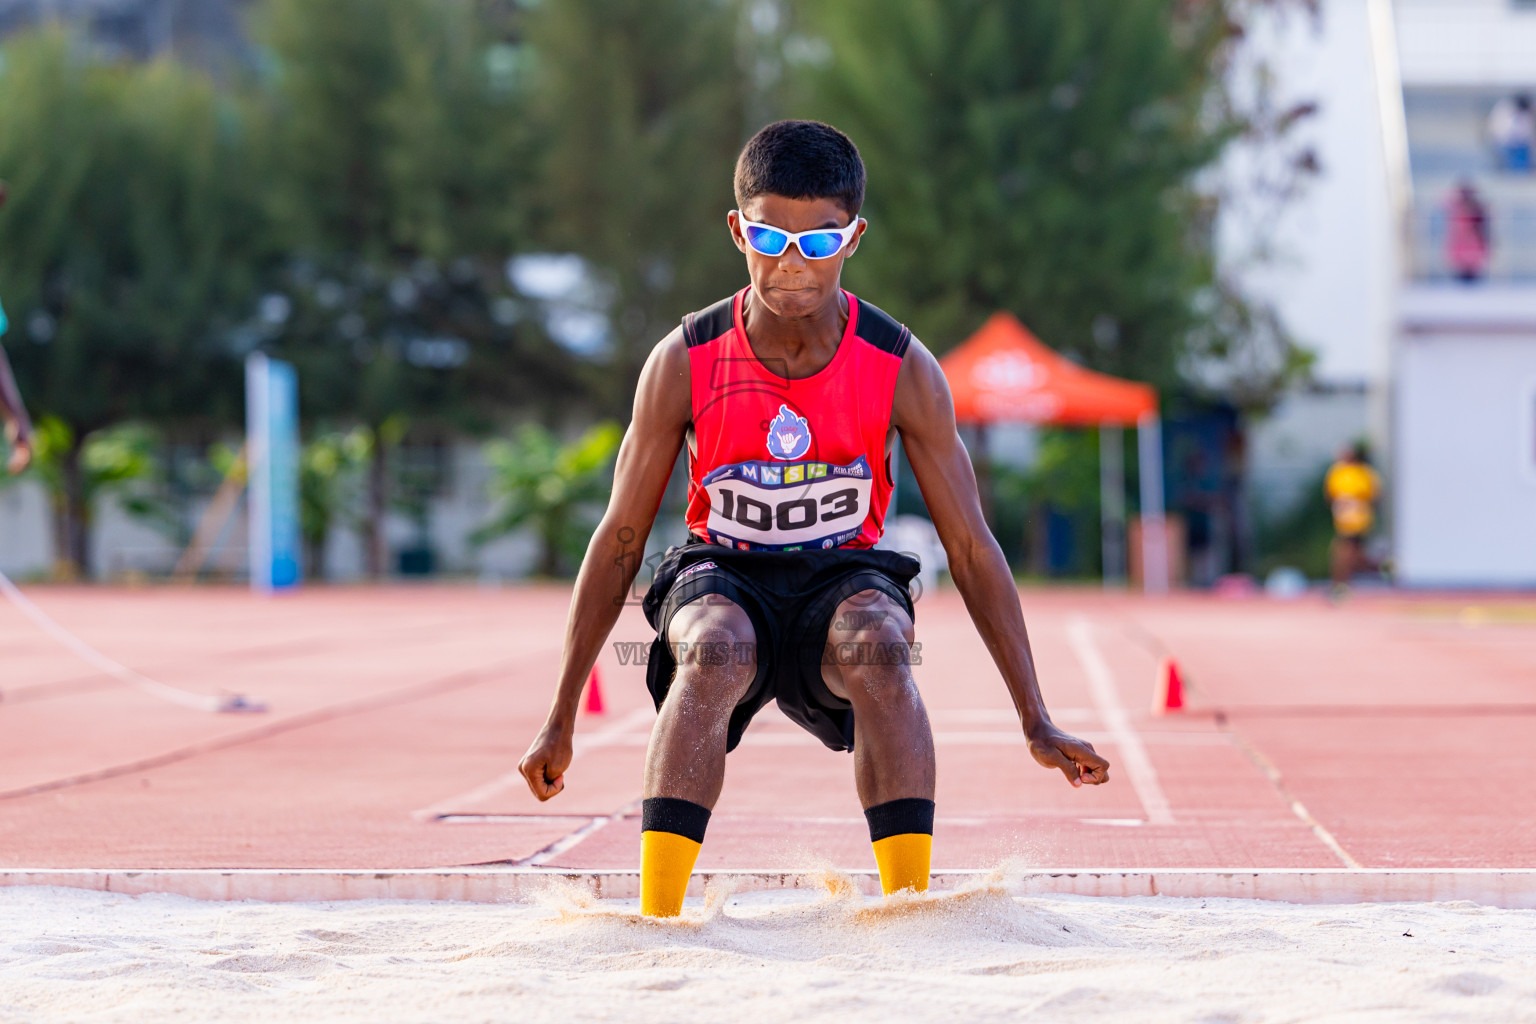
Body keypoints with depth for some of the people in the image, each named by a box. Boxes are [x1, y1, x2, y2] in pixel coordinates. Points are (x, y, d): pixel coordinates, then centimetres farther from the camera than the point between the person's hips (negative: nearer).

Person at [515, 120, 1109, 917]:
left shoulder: (900, 370, -12)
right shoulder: (685, 363, -13)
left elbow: (970, 548, -6)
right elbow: (619, 539, -3)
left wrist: (1037, 724, -7)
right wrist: (560, 720, -3)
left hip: (844, 574, 0)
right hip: (722, 575, 0)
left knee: (877, 646, -35)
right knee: (715, 651, -36)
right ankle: (654, 923, -35)